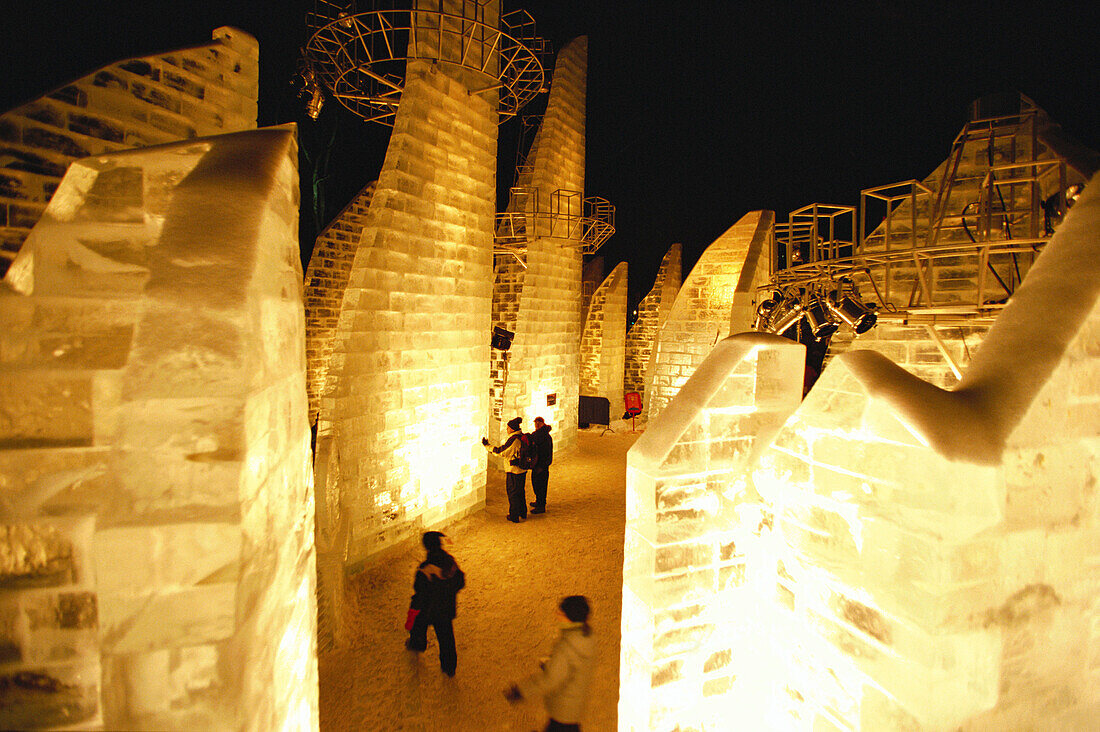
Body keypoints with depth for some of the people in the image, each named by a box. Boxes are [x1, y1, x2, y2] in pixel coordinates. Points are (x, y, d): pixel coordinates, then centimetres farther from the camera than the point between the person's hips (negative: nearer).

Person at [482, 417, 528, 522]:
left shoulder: (513, 439, -22)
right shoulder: (523, 437, 4)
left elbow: (500, 451, -20)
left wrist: (487, 445, -12)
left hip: (513, 471, -8)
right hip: (523, 470, 8)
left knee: (513, 493, 4)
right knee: (521, 492, 21)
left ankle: (514, 516, 12)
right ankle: (523, 512, 33)